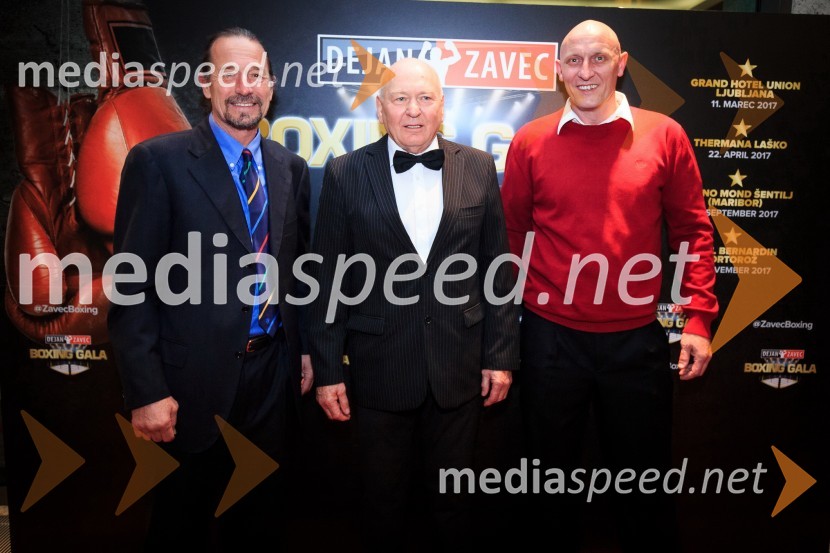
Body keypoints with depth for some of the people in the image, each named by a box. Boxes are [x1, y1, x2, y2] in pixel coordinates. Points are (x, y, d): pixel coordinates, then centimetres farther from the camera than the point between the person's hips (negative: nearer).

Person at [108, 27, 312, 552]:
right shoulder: (159, 160, -9)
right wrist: (148, 391, -14)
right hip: (194, 380, -4)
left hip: (273, 372, 4)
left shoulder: (291, 168, 6)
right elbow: (133, 284, -11)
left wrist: (305, 351, 9)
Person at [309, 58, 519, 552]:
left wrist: (501, 355, 2)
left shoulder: (478, 168, 1)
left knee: (454, 495, 18)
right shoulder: (346, 174, -2)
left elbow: (497, 268, 3)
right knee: (384, 499, 17)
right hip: (379, 368, -1)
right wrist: (328, 369, -2)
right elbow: (330, 279, -2)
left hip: (459, 367, 1)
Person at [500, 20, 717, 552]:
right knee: (553, 470, 17)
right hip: (551, 336, 1)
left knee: (644, 476, 15)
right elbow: (512, 233, 7)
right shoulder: (531, 141, 0)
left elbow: (692, 229, 4)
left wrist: (698, 317, -1)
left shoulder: (663, 135, 0)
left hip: (638, 337, 0)